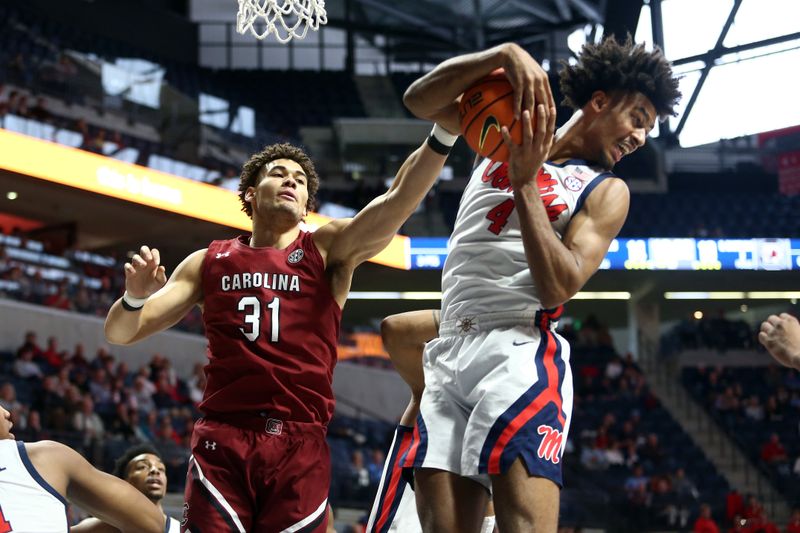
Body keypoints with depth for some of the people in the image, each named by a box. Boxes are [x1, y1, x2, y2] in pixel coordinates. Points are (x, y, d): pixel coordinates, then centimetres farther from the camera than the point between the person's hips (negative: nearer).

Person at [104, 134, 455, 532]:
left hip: (301, 446, 0)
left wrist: (443, 133, -22)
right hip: (222, 440, 0)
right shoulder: (209, 262, 13)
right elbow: (120, 333, 13)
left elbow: (398, 200, -7)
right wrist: (135, 297, -10)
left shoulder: (328, 251, 10)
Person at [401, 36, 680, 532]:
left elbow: (558, 290, -7)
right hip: (448, 355, 3)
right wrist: (505, 55, -11)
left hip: (519, 352, -3)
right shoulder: (508, 134, 17)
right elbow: (420, 100, 2)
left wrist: (526, 183, -13)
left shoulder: (607, 192, 8)